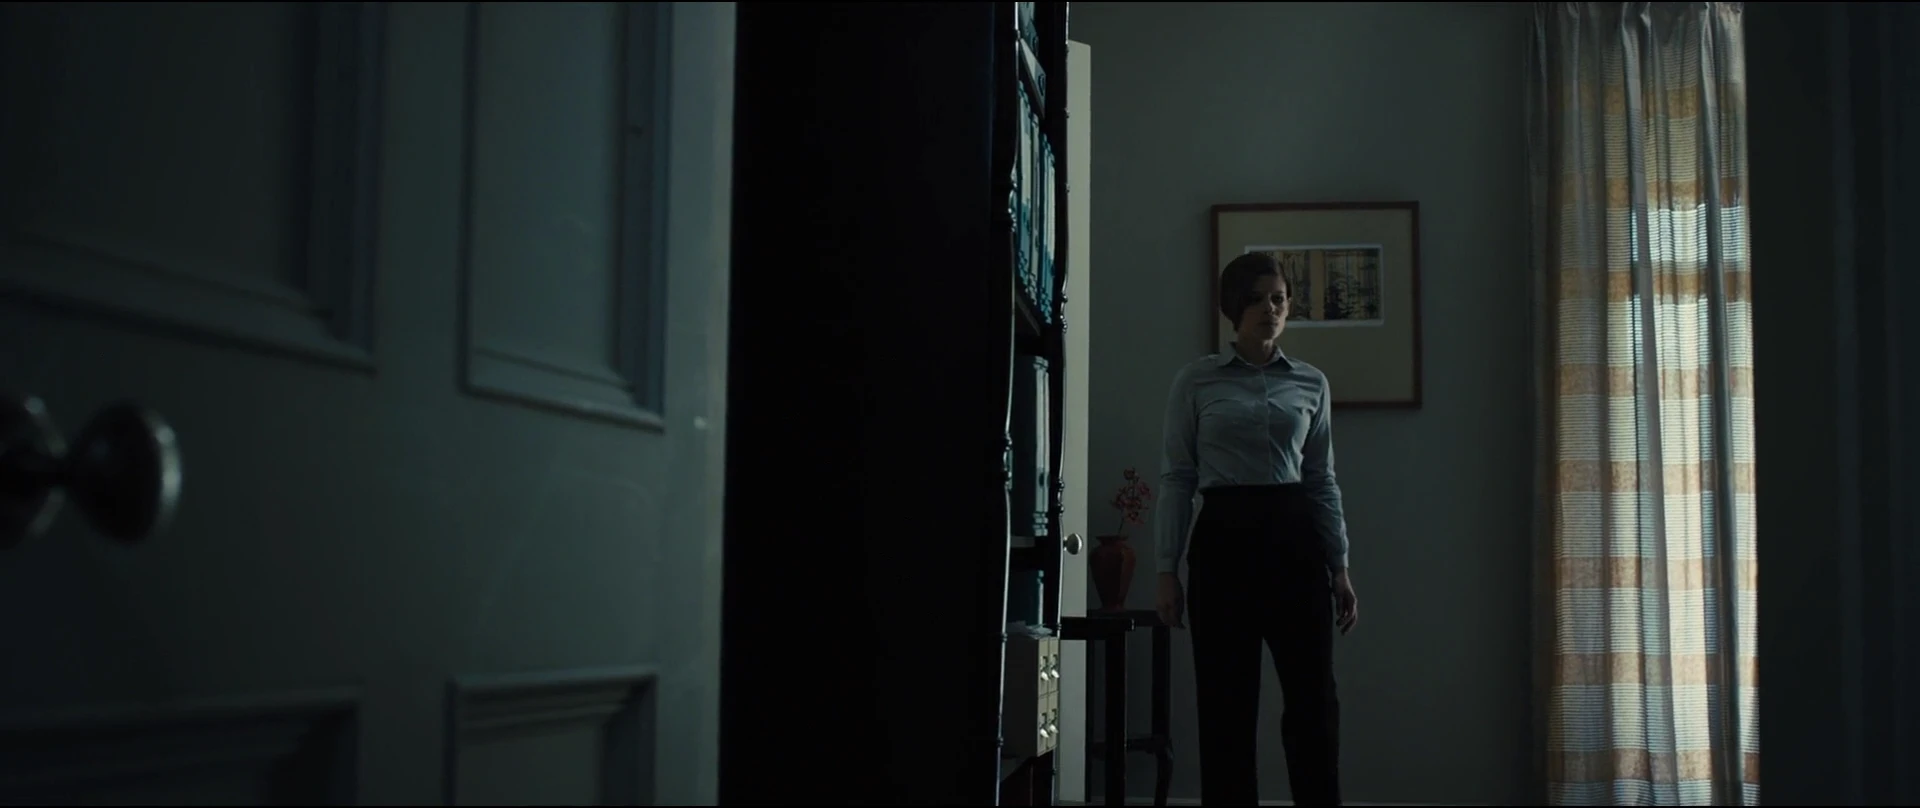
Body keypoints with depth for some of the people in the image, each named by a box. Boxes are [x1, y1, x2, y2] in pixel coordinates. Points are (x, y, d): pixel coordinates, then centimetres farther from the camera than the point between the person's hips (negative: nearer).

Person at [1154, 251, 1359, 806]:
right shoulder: (1195, 381, 3)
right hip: (1225, 539, -2)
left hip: (1294, 537, 2)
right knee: (1227, 704, 1)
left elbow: (1322, 480, 11)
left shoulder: (1312, 384, 10)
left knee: (1314, 700, 0)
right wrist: (1167, 571, -3)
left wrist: (1340, 568, 6)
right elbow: (1177, 478, 2)